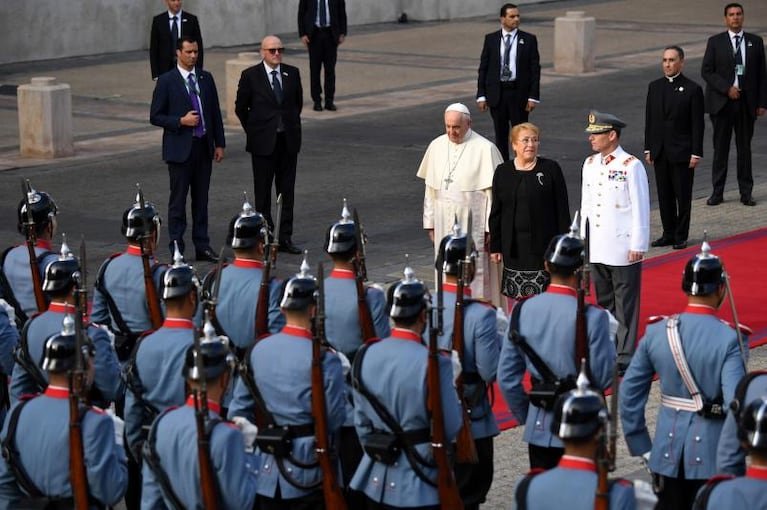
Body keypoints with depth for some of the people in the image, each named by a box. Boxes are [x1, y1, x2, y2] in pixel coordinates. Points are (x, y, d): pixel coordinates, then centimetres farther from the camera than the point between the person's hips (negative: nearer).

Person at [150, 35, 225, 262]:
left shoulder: (206, 78, 9)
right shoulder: (166, 81, -5)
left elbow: (215, 113, 13)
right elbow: (155, 116, -5)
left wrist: (219, 143, 8)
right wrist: (181, 121, -17)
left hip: (203, 147, 4)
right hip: (180, 148, -4)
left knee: (201, 200, 9)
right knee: (178, 201, 0)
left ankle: (202, 246, 16)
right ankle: (177, 249, 6)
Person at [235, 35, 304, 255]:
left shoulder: (292, 73, 5)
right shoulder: (250, 76, -5)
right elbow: (240, 107, 3)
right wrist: (253, 131, 5)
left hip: (288, 140, 3)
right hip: (263, 143, -3)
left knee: (287, 191, 6)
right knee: (263, 192, 3)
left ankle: (285, 238, 11)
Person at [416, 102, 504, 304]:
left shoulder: (484, 149, -8)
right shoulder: (437, 146, 7)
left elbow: (493, 191, -7)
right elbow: (430, 188, 12)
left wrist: (491, 228, -9)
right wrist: (430, 223, 10)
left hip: (473, 223, -5)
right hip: (444, 223, 5)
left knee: (475, 271, -4)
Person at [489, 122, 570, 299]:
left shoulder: (551, 169, 0)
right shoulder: (503, 172, 6)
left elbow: (562, 210, 0)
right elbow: (496, 213, 9)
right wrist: (495, 247, 6)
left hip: (544, 244, -2)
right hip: (514, 248, 2)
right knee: (518, 298, 4)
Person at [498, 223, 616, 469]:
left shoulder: (522, 310, -3)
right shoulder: (592, 317, -17)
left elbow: (507, 377, 2)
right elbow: (602, 378, -12)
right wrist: (608, 340, 4)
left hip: (539, 428, 4)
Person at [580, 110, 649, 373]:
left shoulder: (631, 166, -10)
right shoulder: (590, 164, 9)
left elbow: (641, 209, -9)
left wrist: (638, 246, -11)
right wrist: (583, 240, 15)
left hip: (623, 248, -6)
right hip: (597, 248, 6)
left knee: (625, 304, 0)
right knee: (604, 301, 13)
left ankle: (625, 357, 4)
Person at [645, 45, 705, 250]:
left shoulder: (692, 89, -6)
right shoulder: (654, 87, 8)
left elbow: (698, 124, -7)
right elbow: (649, 119, 11)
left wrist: (696, 153, -11)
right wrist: (648, 149, 7)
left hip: (682, 152, -4)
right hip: (660, 153, 5)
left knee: (683, 196, 1)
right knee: (664, 195, 9)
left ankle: (681, 236, 9)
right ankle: (669, 234, 19)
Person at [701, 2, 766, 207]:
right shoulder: (715, 42, 1)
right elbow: (706, 71, -3)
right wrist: (727, 89, -14)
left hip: (746, 102, 1)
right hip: (722, 102, -1)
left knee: (745, 148, 7)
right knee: (720, 148, 2)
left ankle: (746, 192, 14)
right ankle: (717, 192, 9)